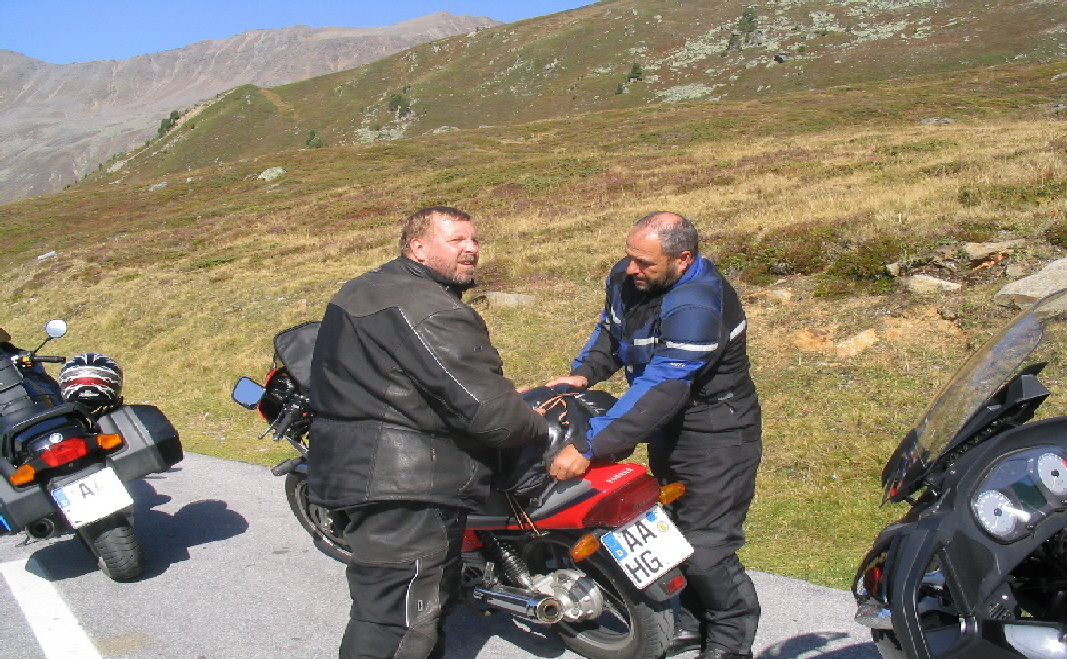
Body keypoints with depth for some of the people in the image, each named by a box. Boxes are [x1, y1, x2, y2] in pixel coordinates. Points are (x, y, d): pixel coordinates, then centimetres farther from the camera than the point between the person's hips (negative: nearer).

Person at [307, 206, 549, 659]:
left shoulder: (365, 289, 15)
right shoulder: (430, 312, -19)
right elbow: (484, 409, -23)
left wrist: (503, 395, 19)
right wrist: (538, 426, -4)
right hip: (405, 488, -11)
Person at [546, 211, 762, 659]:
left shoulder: (696, 305, -31)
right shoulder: (626, 278, -5)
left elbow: (662, 389, -36)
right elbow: (609, 332, 12)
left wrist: (589, 446, -39)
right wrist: (582, 374, -9)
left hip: (715, 433, -8)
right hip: (668, 429, 9)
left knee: (705, 549, -7)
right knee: (674, 533, 19)